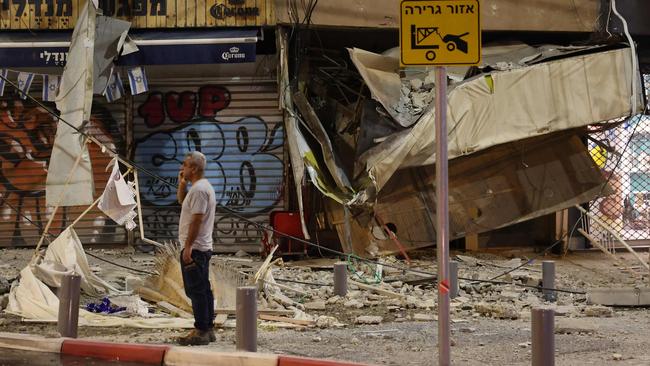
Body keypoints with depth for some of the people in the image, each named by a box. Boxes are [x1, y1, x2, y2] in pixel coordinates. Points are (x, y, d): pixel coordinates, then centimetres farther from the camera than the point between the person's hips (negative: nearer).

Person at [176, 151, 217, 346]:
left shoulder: (199, 189, -18)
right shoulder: (203, 186, 16)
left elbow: (196, 220, -23)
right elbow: (181, 201, 32)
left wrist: (188, 247, -23)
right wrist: (182, 183, 16)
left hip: (194, 248, -11)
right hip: (203, 248, 11)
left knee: (196, 290, -9)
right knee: (204, 290, 12)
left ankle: (201, 331, -10)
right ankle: (207, 329, 16)